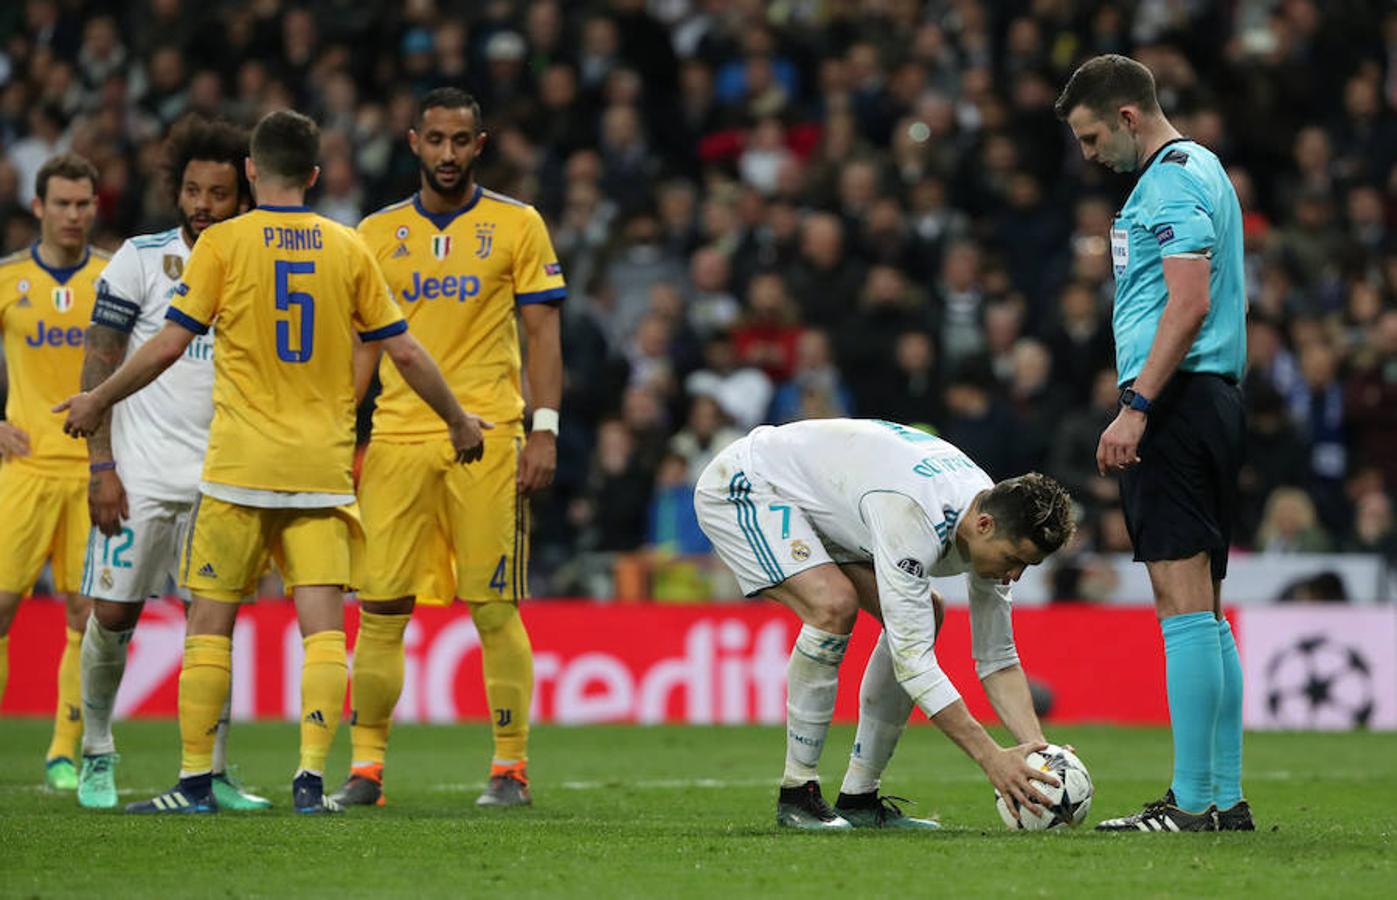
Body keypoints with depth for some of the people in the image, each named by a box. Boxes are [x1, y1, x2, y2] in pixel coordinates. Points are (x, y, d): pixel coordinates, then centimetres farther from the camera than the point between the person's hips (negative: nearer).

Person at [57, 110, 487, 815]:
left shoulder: (224, 242, -2)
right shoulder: (347, 248, 6)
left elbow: (169, 344, -3)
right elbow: (404, 352, 9)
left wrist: (96, 402, 9)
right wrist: (458, 420, 22)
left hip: (240, 465, -2)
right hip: (323, 466, 2)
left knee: (210, 619, 5)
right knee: (322, 621, -1)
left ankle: (195, 780, 5)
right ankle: (311, 776, -12)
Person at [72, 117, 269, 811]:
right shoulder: (141, 260, -3)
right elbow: (98, 368, -4)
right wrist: (101, 467, -11)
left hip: (223, 480, 3)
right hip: (142, 471, -3)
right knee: (114, 613, -2)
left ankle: (212, 772, 3)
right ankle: (96, 753, 16)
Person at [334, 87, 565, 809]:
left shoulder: (516, 226, 5)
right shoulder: (378, 233, 12)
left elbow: (542, 332, 3)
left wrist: (543, 429, -6)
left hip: (487, 437, -2)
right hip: (396, 438, 2)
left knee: (494, 607, -3)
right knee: (380, 607, -1)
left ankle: (510, 768, 4)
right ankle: (366, 767, 4)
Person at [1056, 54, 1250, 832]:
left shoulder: (1172, 179, -11)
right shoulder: (1198, 170, 21)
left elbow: (1189, 303, -21)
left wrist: (1135, 406, -23)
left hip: (1178, 398, -11)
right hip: (1213, 401, 11)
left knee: (1185, 606, -11)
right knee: (1204, 612, 11)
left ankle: (1191, 803, -12)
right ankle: (1226, 797, 12)